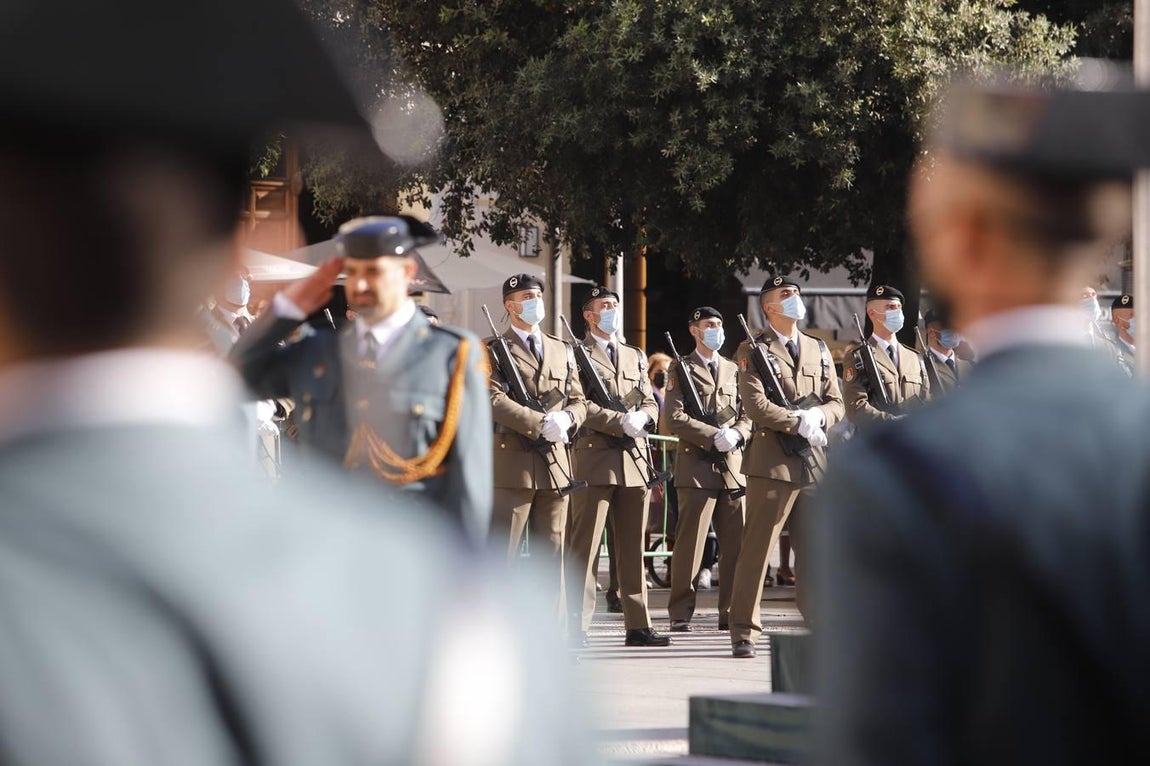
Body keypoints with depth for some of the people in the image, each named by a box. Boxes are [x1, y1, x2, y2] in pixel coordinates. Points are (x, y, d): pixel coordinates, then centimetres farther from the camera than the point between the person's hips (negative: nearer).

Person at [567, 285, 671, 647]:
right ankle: (576, 627, -7)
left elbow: (650, 404, 17)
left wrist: (641, 418, -5)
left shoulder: (635, 356, 23)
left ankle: (638, 626, 9)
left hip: (634, 458, 6)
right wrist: (620, 422, -16)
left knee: (633, 547, 7)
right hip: (594, 458, -6)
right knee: (584, 547, -7)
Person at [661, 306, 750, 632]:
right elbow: (674, 419, -6)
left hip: (732, 467, 5)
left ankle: (732, 613, 9)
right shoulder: (681, 369, 4)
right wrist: (714, 436, -14)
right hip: (696, 465, -5)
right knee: (689, 543, -6)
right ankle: (680, 614, -1)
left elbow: (748, 414, 15)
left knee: (737, 544, 2)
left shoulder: (733, 370, 19)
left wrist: (736, 434, -7)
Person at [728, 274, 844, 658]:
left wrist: (818, 415, -8)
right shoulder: (753, 351, 2)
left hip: (817, 461, 5)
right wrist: (798, 423, -15)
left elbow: (837, 403, 13)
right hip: (773, 461, -5)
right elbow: (756, 405, -11)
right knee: (757, 547, -7)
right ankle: (743, 630, -4)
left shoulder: (818, 349, 19)